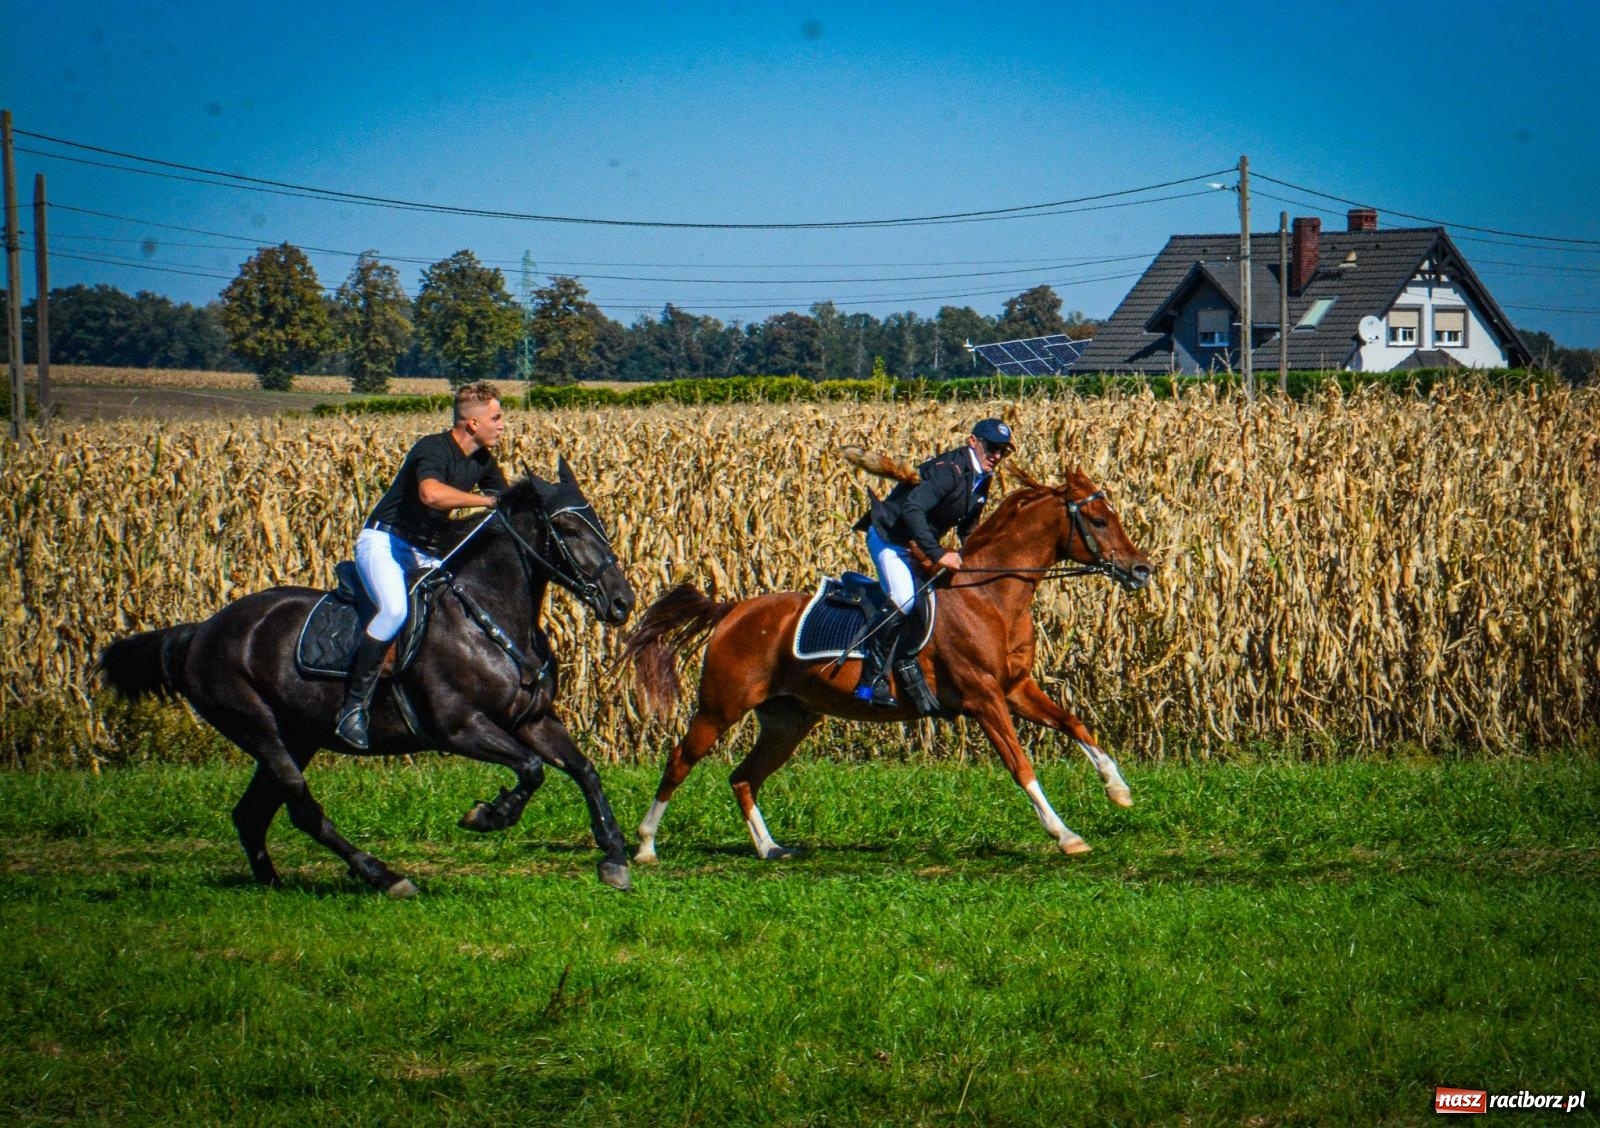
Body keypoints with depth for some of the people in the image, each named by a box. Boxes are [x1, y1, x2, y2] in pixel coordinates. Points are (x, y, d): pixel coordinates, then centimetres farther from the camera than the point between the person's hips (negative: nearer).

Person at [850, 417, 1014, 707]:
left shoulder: (981, 481, 6)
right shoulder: (949, 469, -23)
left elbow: (967, 529, 19)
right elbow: (912, 509, -35)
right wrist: (937, 554, -38)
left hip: (918, 543, 10)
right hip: (889, 537, -10)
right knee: (905, 598, -28)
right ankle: (872, 678, -27)